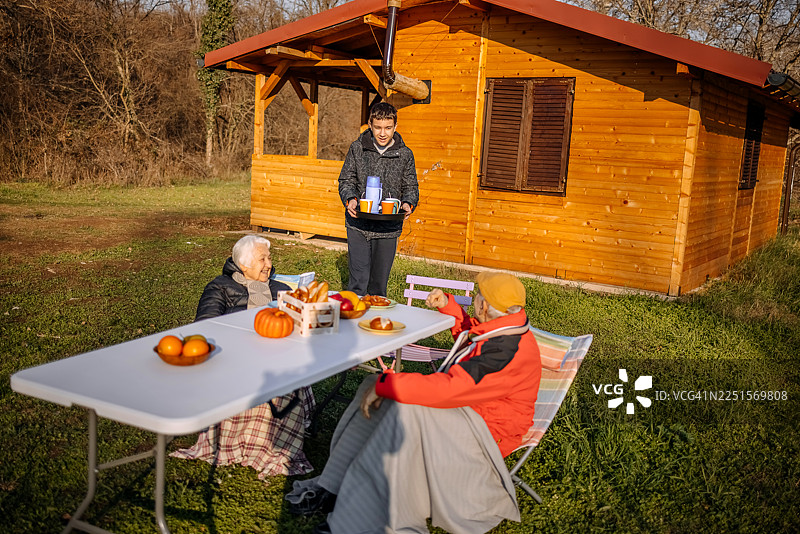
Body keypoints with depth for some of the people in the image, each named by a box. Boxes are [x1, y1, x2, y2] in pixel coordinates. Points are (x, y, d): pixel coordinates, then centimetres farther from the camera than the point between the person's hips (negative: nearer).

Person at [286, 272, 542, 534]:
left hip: (488, 430, -10)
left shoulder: (508, 352, -29)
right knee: (375, 389, -6)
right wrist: (447, 305, 12)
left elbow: (448, 388, -35)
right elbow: (468, 330, 28)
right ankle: (332, 488, -9)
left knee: (407, 411, -34)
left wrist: (385, 383, -30)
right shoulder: (501, 327, 2)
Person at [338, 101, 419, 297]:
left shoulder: (405, 154, 4)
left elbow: (411, 187, 9)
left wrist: (407, 204, -12)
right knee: (359, 281, -7)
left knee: (379, 282, 9)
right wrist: (350, 199, -13)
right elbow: (346, 180, 7)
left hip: (388, 229, 1)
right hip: (358, 224, -1)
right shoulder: (357, 148, 3)